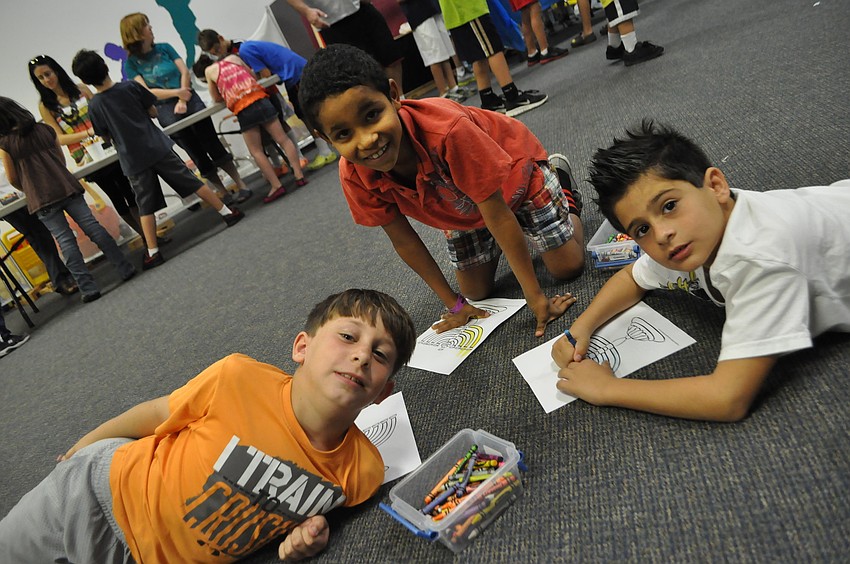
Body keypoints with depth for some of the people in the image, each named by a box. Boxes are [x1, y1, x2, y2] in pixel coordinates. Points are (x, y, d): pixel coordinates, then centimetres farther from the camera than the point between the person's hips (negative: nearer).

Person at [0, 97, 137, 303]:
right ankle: (126, 269, 1)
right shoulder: (44, 129, 8)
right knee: (93, 227, 3)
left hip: (41, 199, -3)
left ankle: (88, 287, -5)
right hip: (67, 186, 3)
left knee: (65, 241, -3)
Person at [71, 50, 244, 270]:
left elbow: (105, 135, 6)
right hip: (157, 148, 0)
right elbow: (153, 111, 6)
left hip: (132, 160, 0)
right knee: (192, 182, 9)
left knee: (146, 207, 5)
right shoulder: (130, 87, -3)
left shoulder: (94, 106, -4)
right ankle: (227, 212, 12)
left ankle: (153, 252, 4)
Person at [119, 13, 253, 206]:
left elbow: (184, 72, 2)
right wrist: (176, 92, -15)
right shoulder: (131, 63, 1)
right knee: (198, 156, 0)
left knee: (214, 146, 0)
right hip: (167, 110, -2)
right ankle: (224, 194, 7)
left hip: (190, 100, 2)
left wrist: (183, 100, -10)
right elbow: (145, 92, -7)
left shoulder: (164, 48, 9)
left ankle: (242, 186, 4)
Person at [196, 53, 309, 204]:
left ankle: (276, 185, -3)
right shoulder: (233, 58, 22)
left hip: (243, 110, -3)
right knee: (283, 139, 6)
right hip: (260, 99, 3)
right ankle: (299, 175, 2)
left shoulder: (209, 71, 14)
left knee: (256, 151, 4)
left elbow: (216, 99, 19)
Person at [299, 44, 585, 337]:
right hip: (462, 207, 3)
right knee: (477, 290, 7)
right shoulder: (354, 176, -31)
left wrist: (536, 298, -31)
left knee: (568, 267, 2)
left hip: (515, 170, -3)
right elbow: (403, 240, -16)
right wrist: (454, 304, -11)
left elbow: (496, 215, -37)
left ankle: (560, 179, 26)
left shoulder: (447, 129, -46)